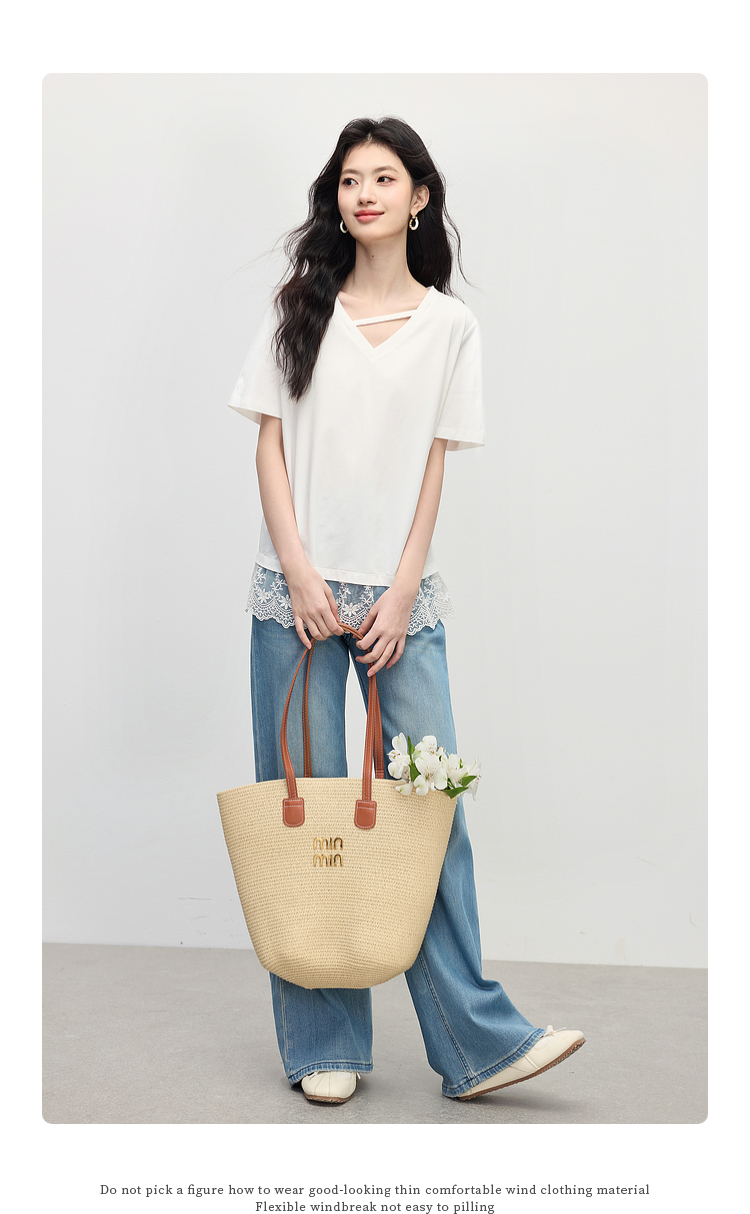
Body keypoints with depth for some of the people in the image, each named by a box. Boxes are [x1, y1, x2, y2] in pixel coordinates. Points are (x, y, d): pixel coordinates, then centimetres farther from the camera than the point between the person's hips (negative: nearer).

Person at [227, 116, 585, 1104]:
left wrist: (402, 594, -5)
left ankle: (476, 1041, 6)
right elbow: (270, 447, 3)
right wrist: (299, 575, -7)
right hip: (298, 591, 0)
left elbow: (433, 468, 4)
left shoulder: (449, 325, 8)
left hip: (401, 597, 0)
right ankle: (324, 1045, 12)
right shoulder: (302, 307, 8)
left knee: (430, 802, -2)